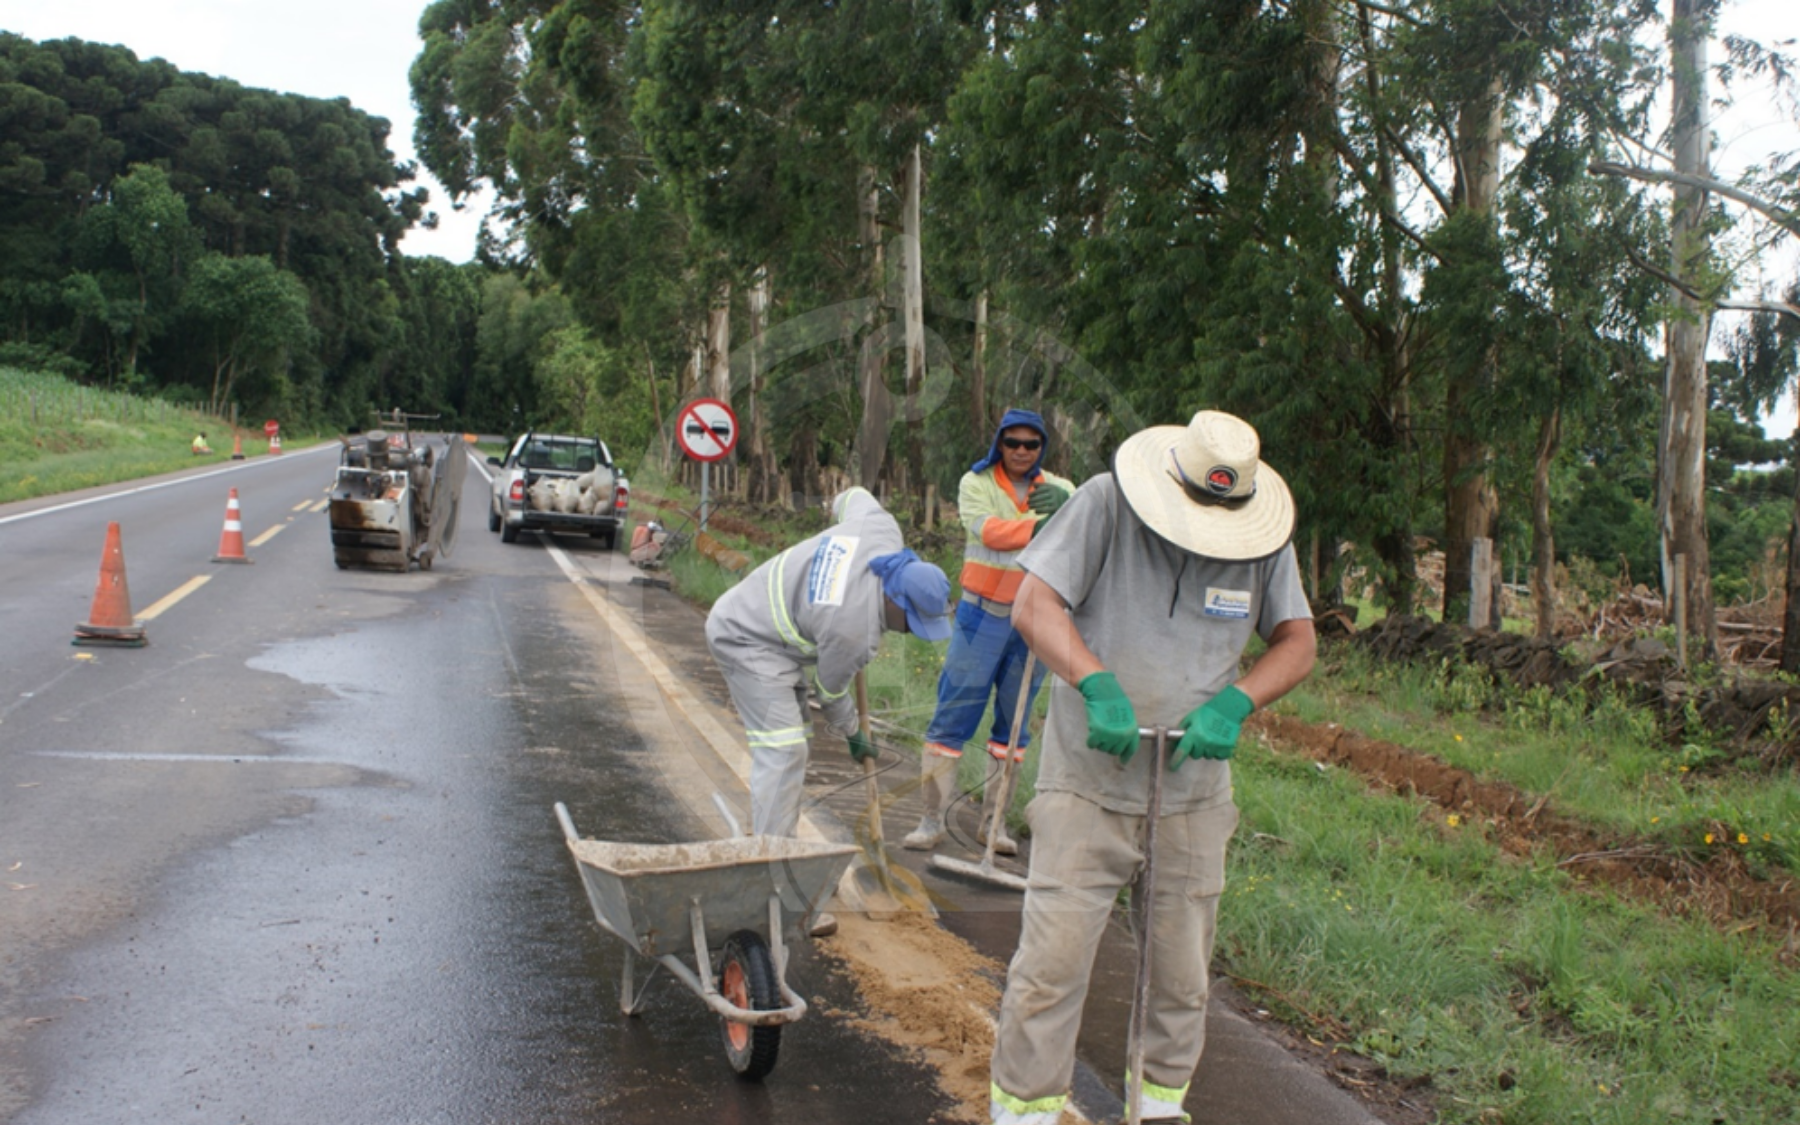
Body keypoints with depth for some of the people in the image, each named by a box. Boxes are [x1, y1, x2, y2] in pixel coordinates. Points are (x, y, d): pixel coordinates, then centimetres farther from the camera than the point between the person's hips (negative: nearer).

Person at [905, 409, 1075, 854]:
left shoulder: (1058, 489, 6)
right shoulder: (976, 483, 0)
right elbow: (986, 529, -20)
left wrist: (1064, 507, -34)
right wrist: (1039, 526, -35)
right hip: (983, 615, -2)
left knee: (1014, 724, 10)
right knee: (953, 716, -3)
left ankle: (995, 820, 20)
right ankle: (932, 819, 5)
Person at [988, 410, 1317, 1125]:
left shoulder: (1264, 541, -2)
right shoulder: (1105, 506, -13)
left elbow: (1298, 643, 2)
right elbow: (1033, 607, -15)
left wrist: (1233, 703, -16)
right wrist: (1098, 686, -29)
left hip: (1192, 793, 4)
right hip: (1086, 786, -3)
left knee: (1182, 971, 14)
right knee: (1050, 962, -5)